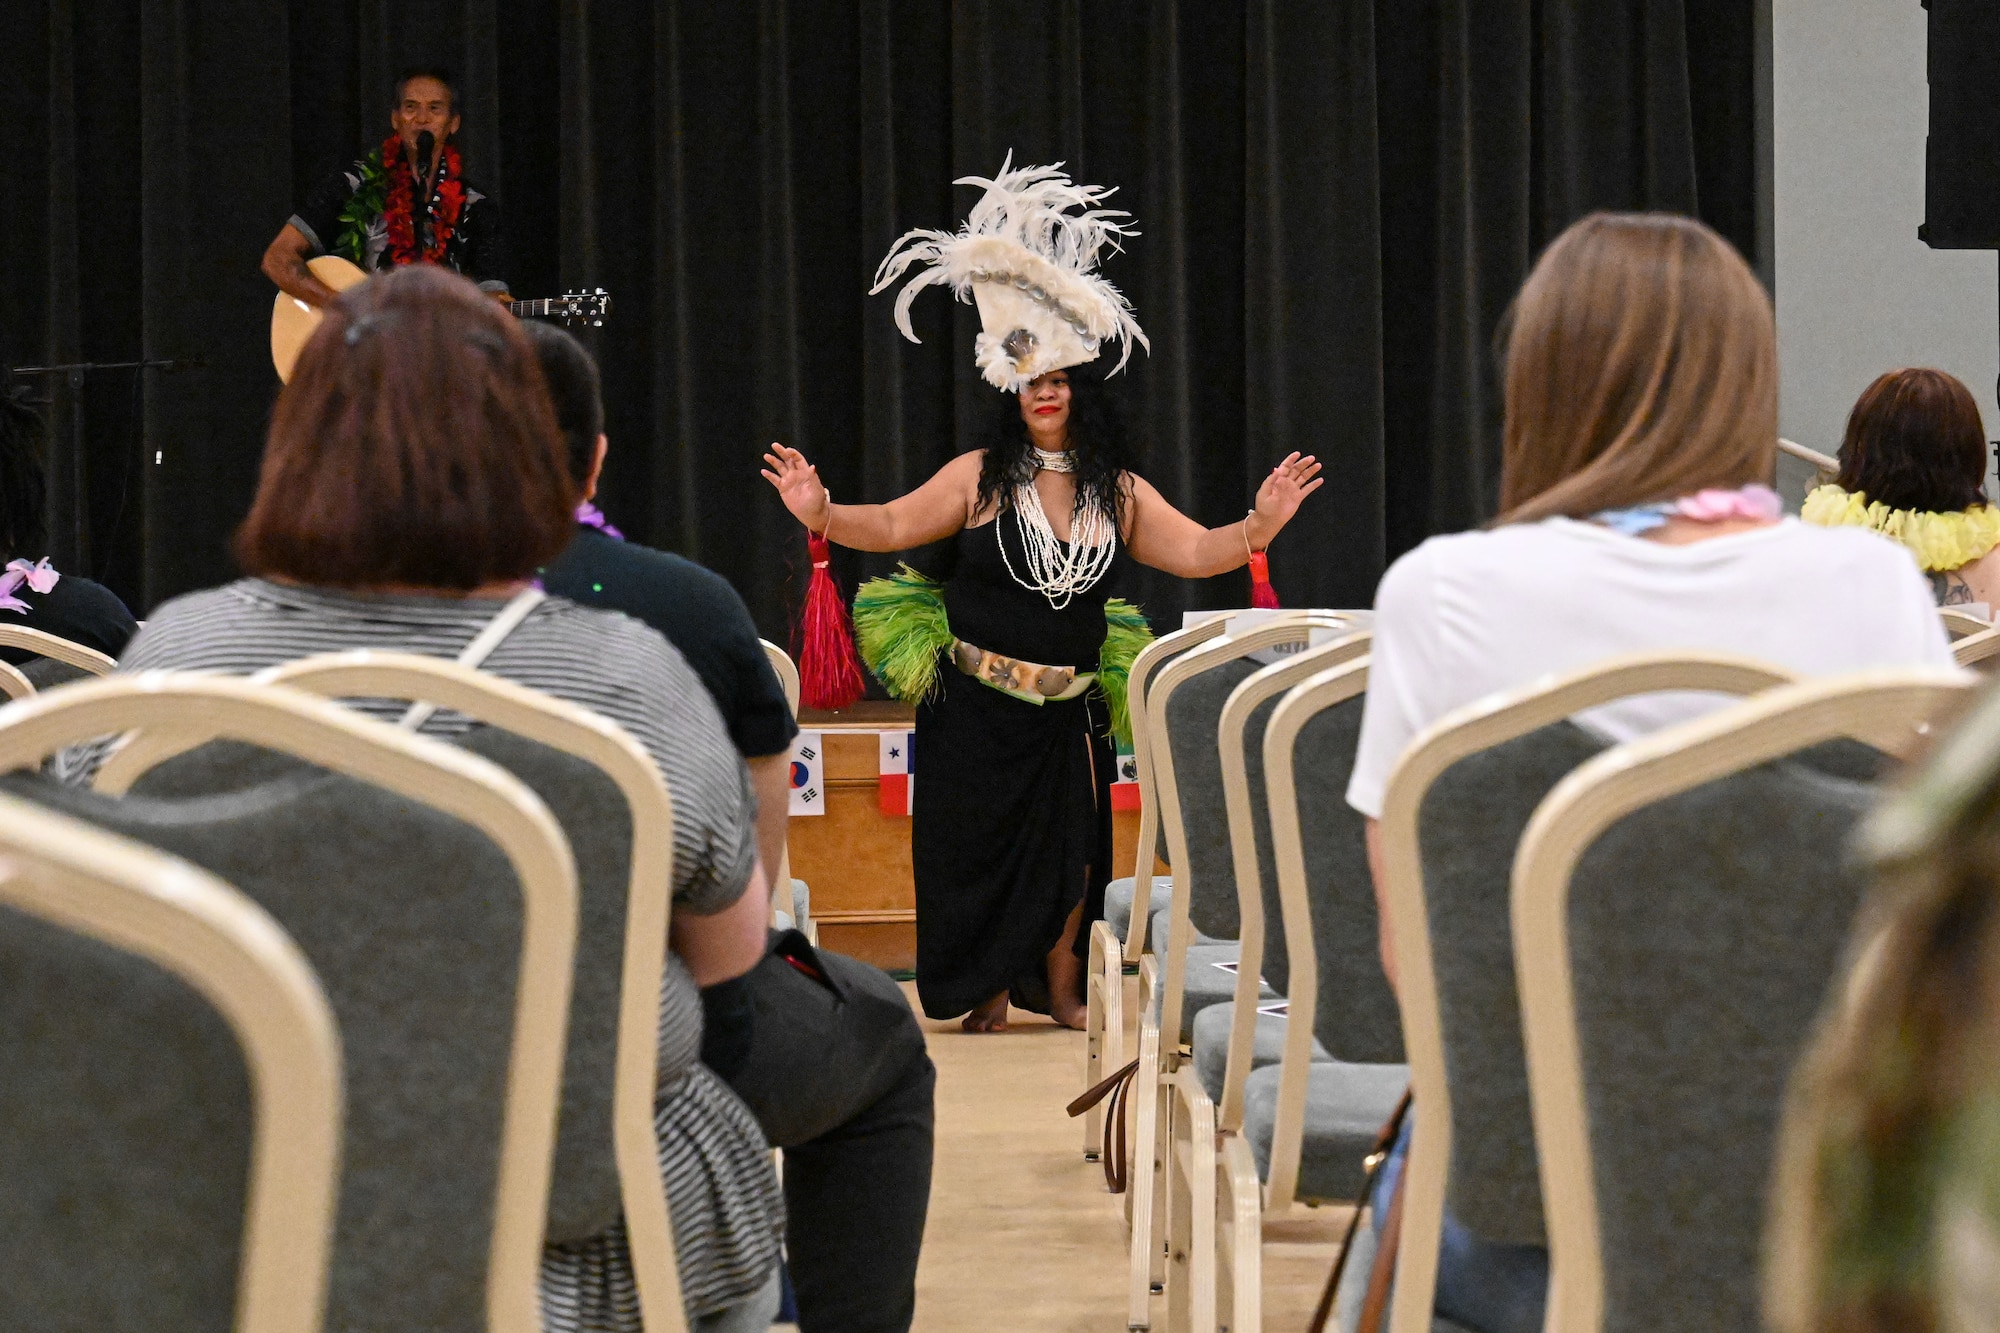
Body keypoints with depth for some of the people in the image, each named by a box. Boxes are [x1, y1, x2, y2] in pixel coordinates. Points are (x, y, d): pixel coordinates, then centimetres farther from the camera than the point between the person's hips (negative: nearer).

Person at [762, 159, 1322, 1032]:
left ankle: (1060, 990, 17)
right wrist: (822, 517, -18)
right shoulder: (981, 476, -2)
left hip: (1069, 705, 2)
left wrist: (1259, 527, -17)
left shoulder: (1117, 492, 3)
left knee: (1070, 846, 4)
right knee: (978, 843, 1)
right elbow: (896, 525, -3)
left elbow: (1192, 551, 0)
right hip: (976, 700, -2)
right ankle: (989, 993, 14)